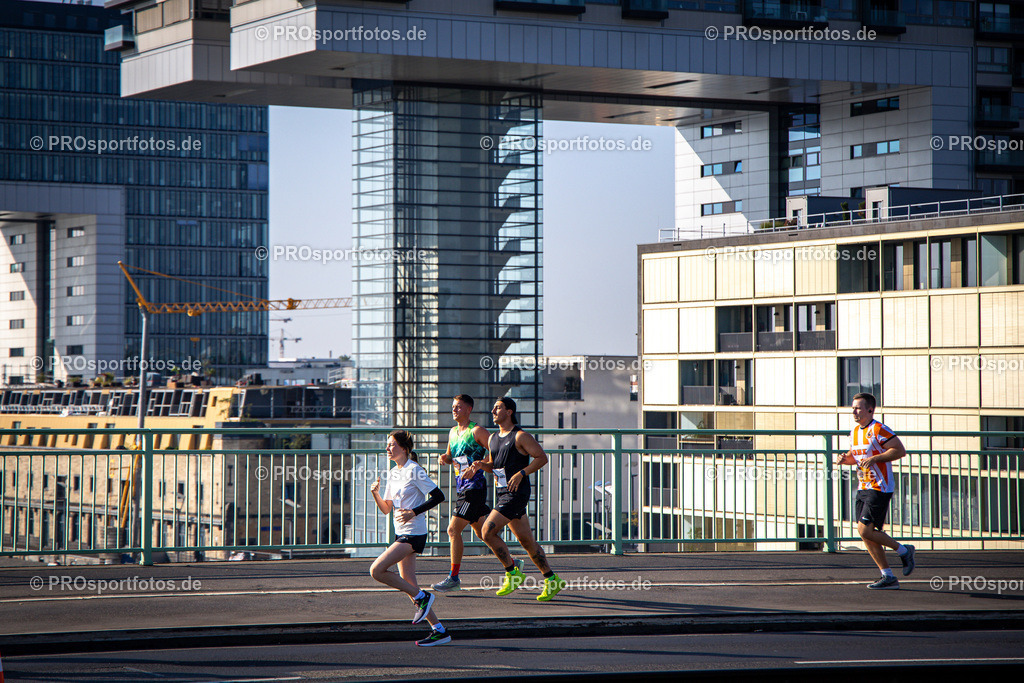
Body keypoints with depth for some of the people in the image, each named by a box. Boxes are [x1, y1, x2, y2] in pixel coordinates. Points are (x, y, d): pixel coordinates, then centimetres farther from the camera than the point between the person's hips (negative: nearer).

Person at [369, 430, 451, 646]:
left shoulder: (414, 471, -11)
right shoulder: (393, 473, 13)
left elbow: (438, 496, -15)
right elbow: (386, 509, 15)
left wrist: (413, 512, -21)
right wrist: (376, 493, -3)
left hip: (413, 533, -9)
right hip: (402, 533, 9)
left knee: (377, 570, -16)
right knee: (408, 585, 7)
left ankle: (421, 597, -4)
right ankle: (440, 631, 11)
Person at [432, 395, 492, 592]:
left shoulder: (477, 431, -10)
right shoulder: (453, 432, 14)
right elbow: (452, 456, 27)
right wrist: (446, 459, 4)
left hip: (474, 487, -9)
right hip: (461, 487, 9)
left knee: (453, 529, -13)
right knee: (482, 533, 15)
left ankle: (454, 578, -9)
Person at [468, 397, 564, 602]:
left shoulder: (520, 437, -9)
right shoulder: (493, 439, 15)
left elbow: (542, 457, -10)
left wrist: (521, 473, -19)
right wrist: (481, 465, 4)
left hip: (516, 493, -8)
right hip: (502, 493, 8)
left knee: (488, 531, -16)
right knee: (526, 541, 9)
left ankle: (512, 573, -4)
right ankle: (552, 580, 15)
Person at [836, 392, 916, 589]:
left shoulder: (878, 430, -13)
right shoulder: (855, 432, 13)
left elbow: (900, 450, -18)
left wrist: (874, 458, -24)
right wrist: (846, 458, 4)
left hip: (880, 489, -9)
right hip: (863, 489, 9)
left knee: (865, 530, -14)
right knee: (866, 534, 5)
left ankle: (903, 551, 5)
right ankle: (888, 577, 11)